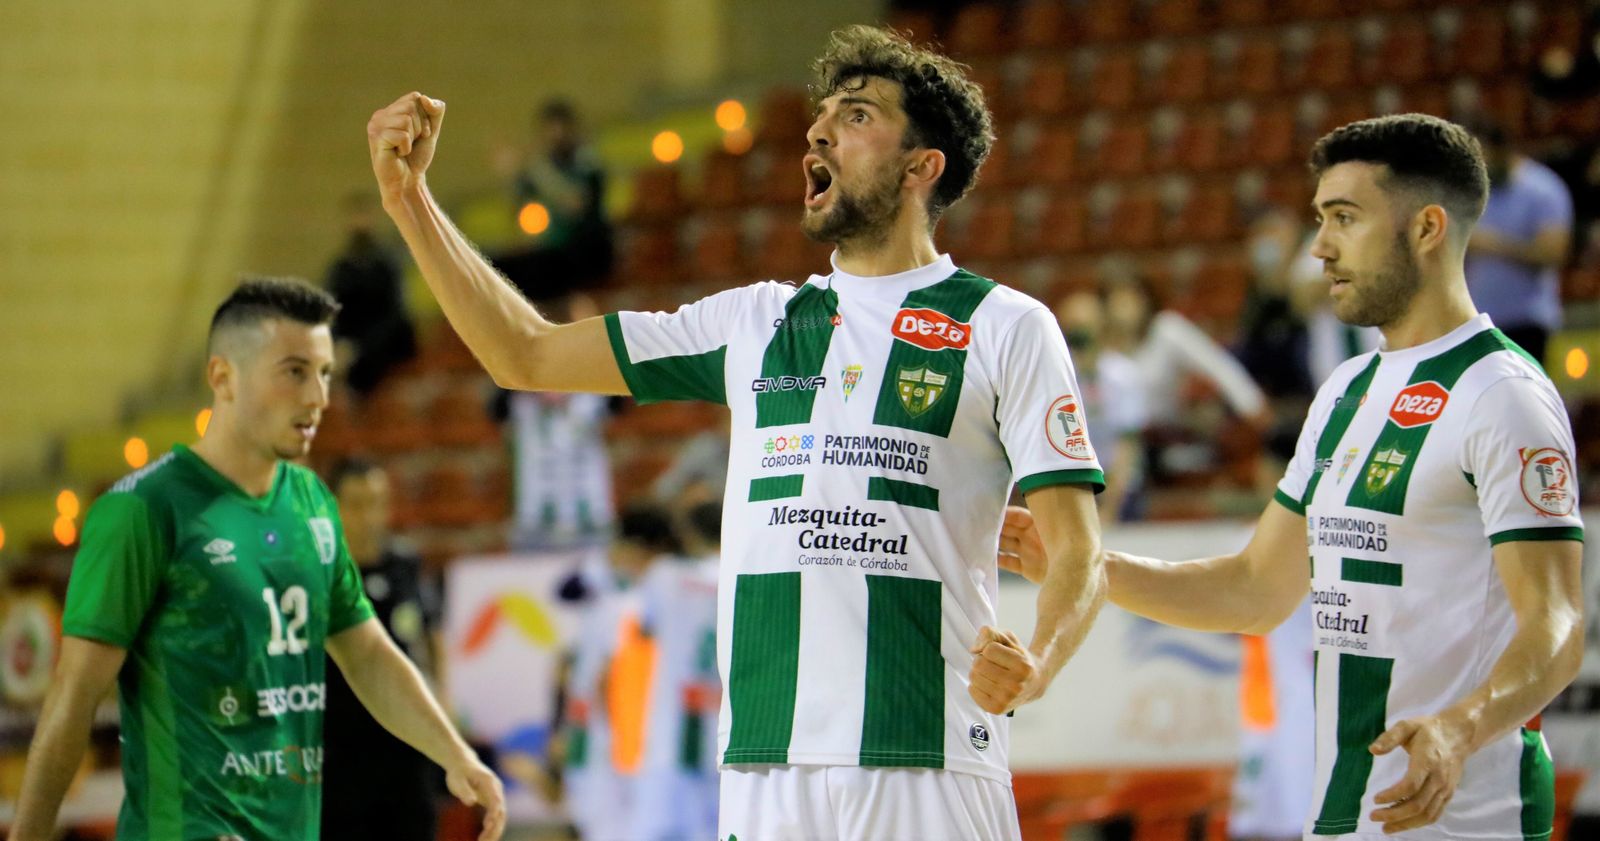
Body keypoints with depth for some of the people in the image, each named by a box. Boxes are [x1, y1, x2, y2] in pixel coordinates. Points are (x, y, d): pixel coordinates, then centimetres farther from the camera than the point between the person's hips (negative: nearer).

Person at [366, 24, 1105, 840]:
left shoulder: (1006, 327, 5)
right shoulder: (755, 322, 18)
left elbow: (1076, 551, -2)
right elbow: (526, 356, 21)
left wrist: (1036, 665, -22)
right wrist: (410, 200, 14)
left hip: (927, 770, -4)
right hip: (763, 769, 4)